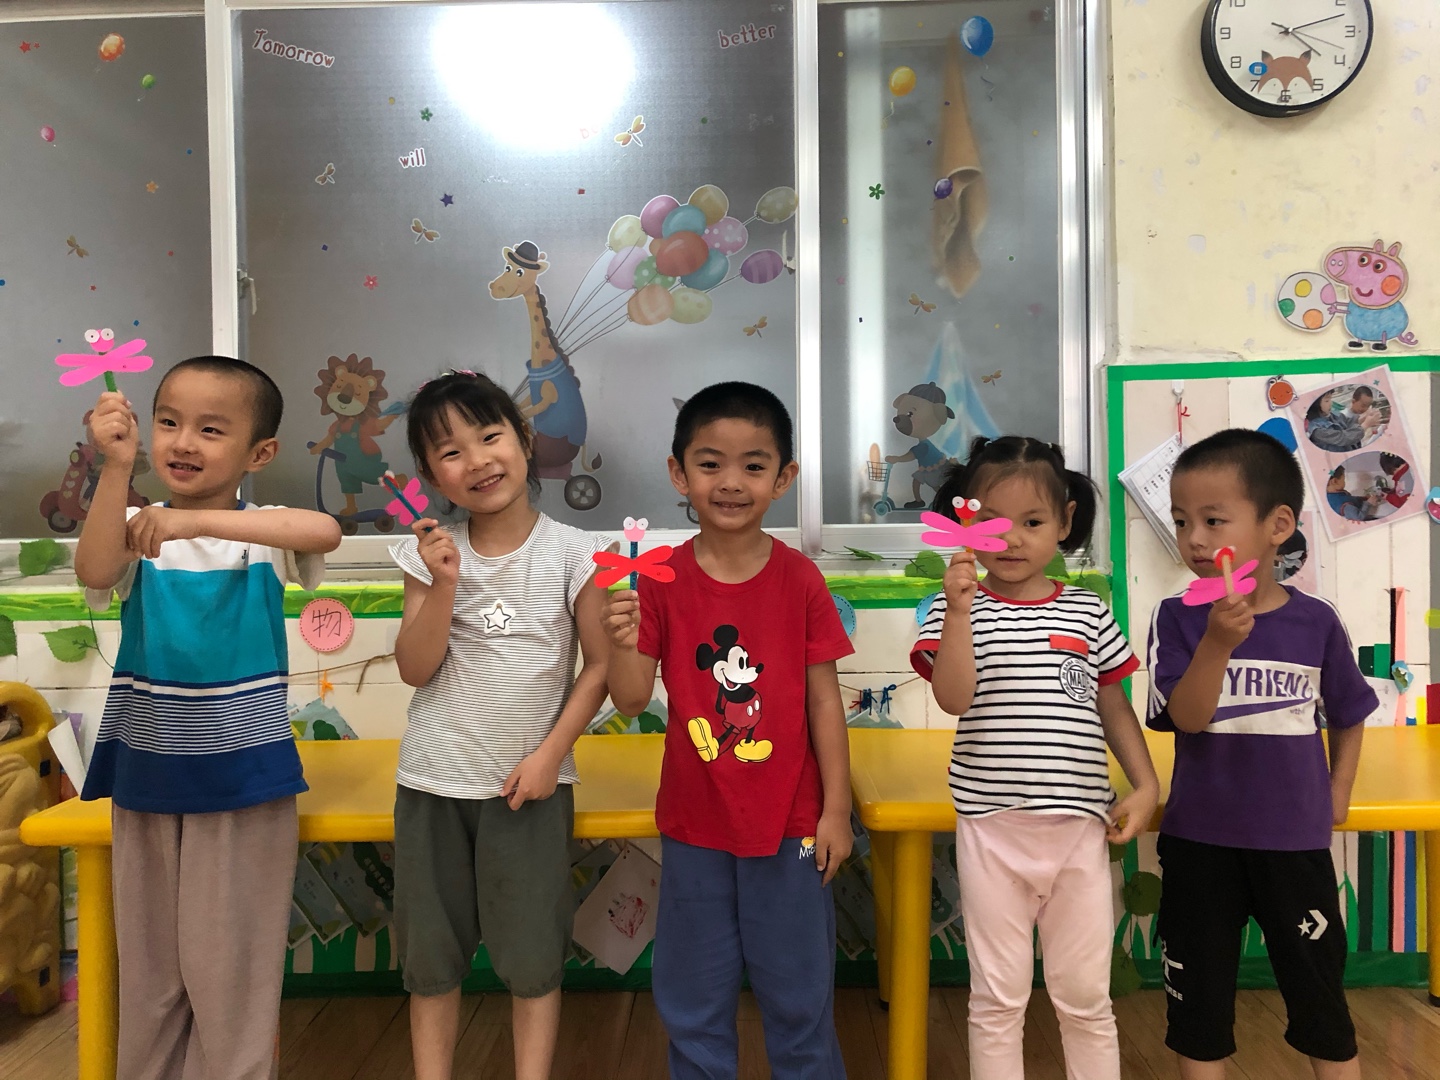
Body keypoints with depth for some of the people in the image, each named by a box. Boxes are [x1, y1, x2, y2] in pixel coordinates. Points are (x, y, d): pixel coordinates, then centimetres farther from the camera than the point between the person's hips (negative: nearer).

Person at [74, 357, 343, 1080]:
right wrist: (117, 468, -32)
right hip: (143, 773, 3)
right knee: (148, 957, 17)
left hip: (242, 776, -2)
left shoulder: (262, 531, -6)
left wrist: (201, 519, -38)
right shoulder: (135, 529, -1)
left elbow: (325, 531, -29)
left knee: (230, 962, 6)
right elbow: (94, 572, -23)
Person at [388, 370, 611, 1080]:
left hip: (530, 781, -2)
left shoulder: (570, 552, -7)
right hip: (434, 780, 2)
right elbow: (415, 669, -6)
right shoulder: (431, 553, -2)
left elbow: (599, 664, -4)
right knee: (429, 954, 15)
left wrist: (550, 754, -11)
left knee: (532, 955, 10)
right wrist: (444, 585, -19)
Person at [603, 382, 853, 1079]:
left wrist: (836, 810, -3)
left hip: (789, 824, -1)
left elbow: (824, 700, -3)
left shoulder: (799, 580, -8)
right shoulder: (661, 580, -7)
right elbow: (632, 699, -7)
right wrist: (624, 643, -28)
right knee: (693, 1001, 18)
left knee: (798, 993, 17)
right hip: (693, 827, 1)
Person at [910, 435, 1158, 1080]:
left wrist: (1146, 785, 3)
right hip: (992, 828, -2)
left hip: (1080, 826, 2)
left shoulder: (1087, 613, 4)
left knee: (1085, 996, 15)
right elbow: (953, 698, -18)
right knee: (997, 998, 11)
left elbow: (1113, 707, 11)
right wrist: (960, 607, -25)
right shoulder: (958, 609, -4)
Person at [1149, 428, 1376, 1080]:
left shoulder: (1315, 622, -5)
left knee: (1319, 989, 15)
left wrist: (1337, 794, 5)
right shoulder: (1178, 619, -9)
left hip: (1295, 839, 1)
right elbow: (1186, 718, -18)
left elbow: (1348, 714, 10)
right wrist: (1218, 643, -31)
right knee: (1197, 990, 14)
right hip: (1199, 840, 0)